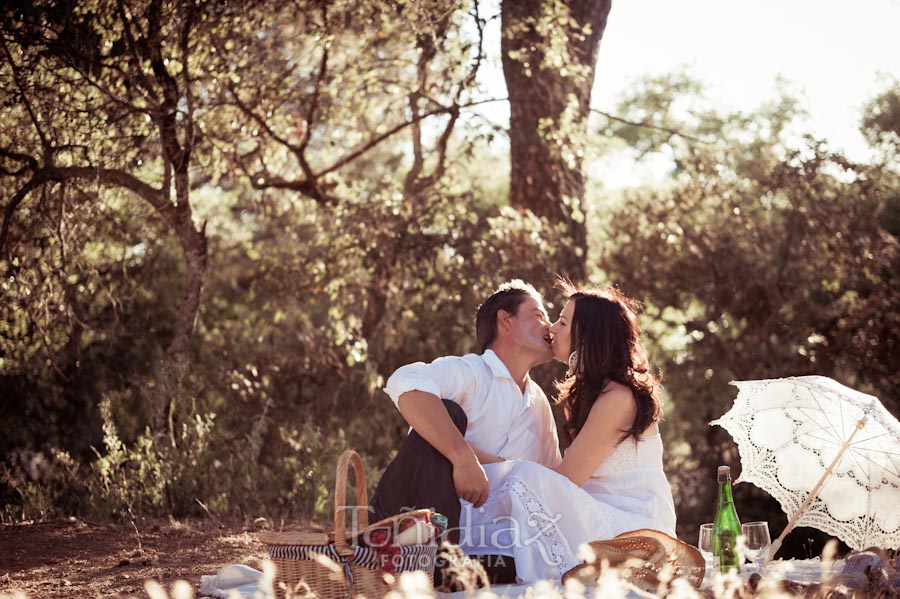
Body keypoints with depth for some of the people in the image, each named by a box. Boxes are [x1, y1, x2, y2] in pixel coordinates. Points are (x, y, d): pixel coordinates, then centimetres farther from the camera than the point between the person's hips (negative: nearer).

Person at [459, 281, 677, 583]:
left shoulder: (617, 397, -13)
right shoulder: (589, 390, 17)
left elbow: (566, 478, -15)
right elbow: (574, 473, 12)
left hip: (636, 530, -9)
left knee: (527, 482, -28)